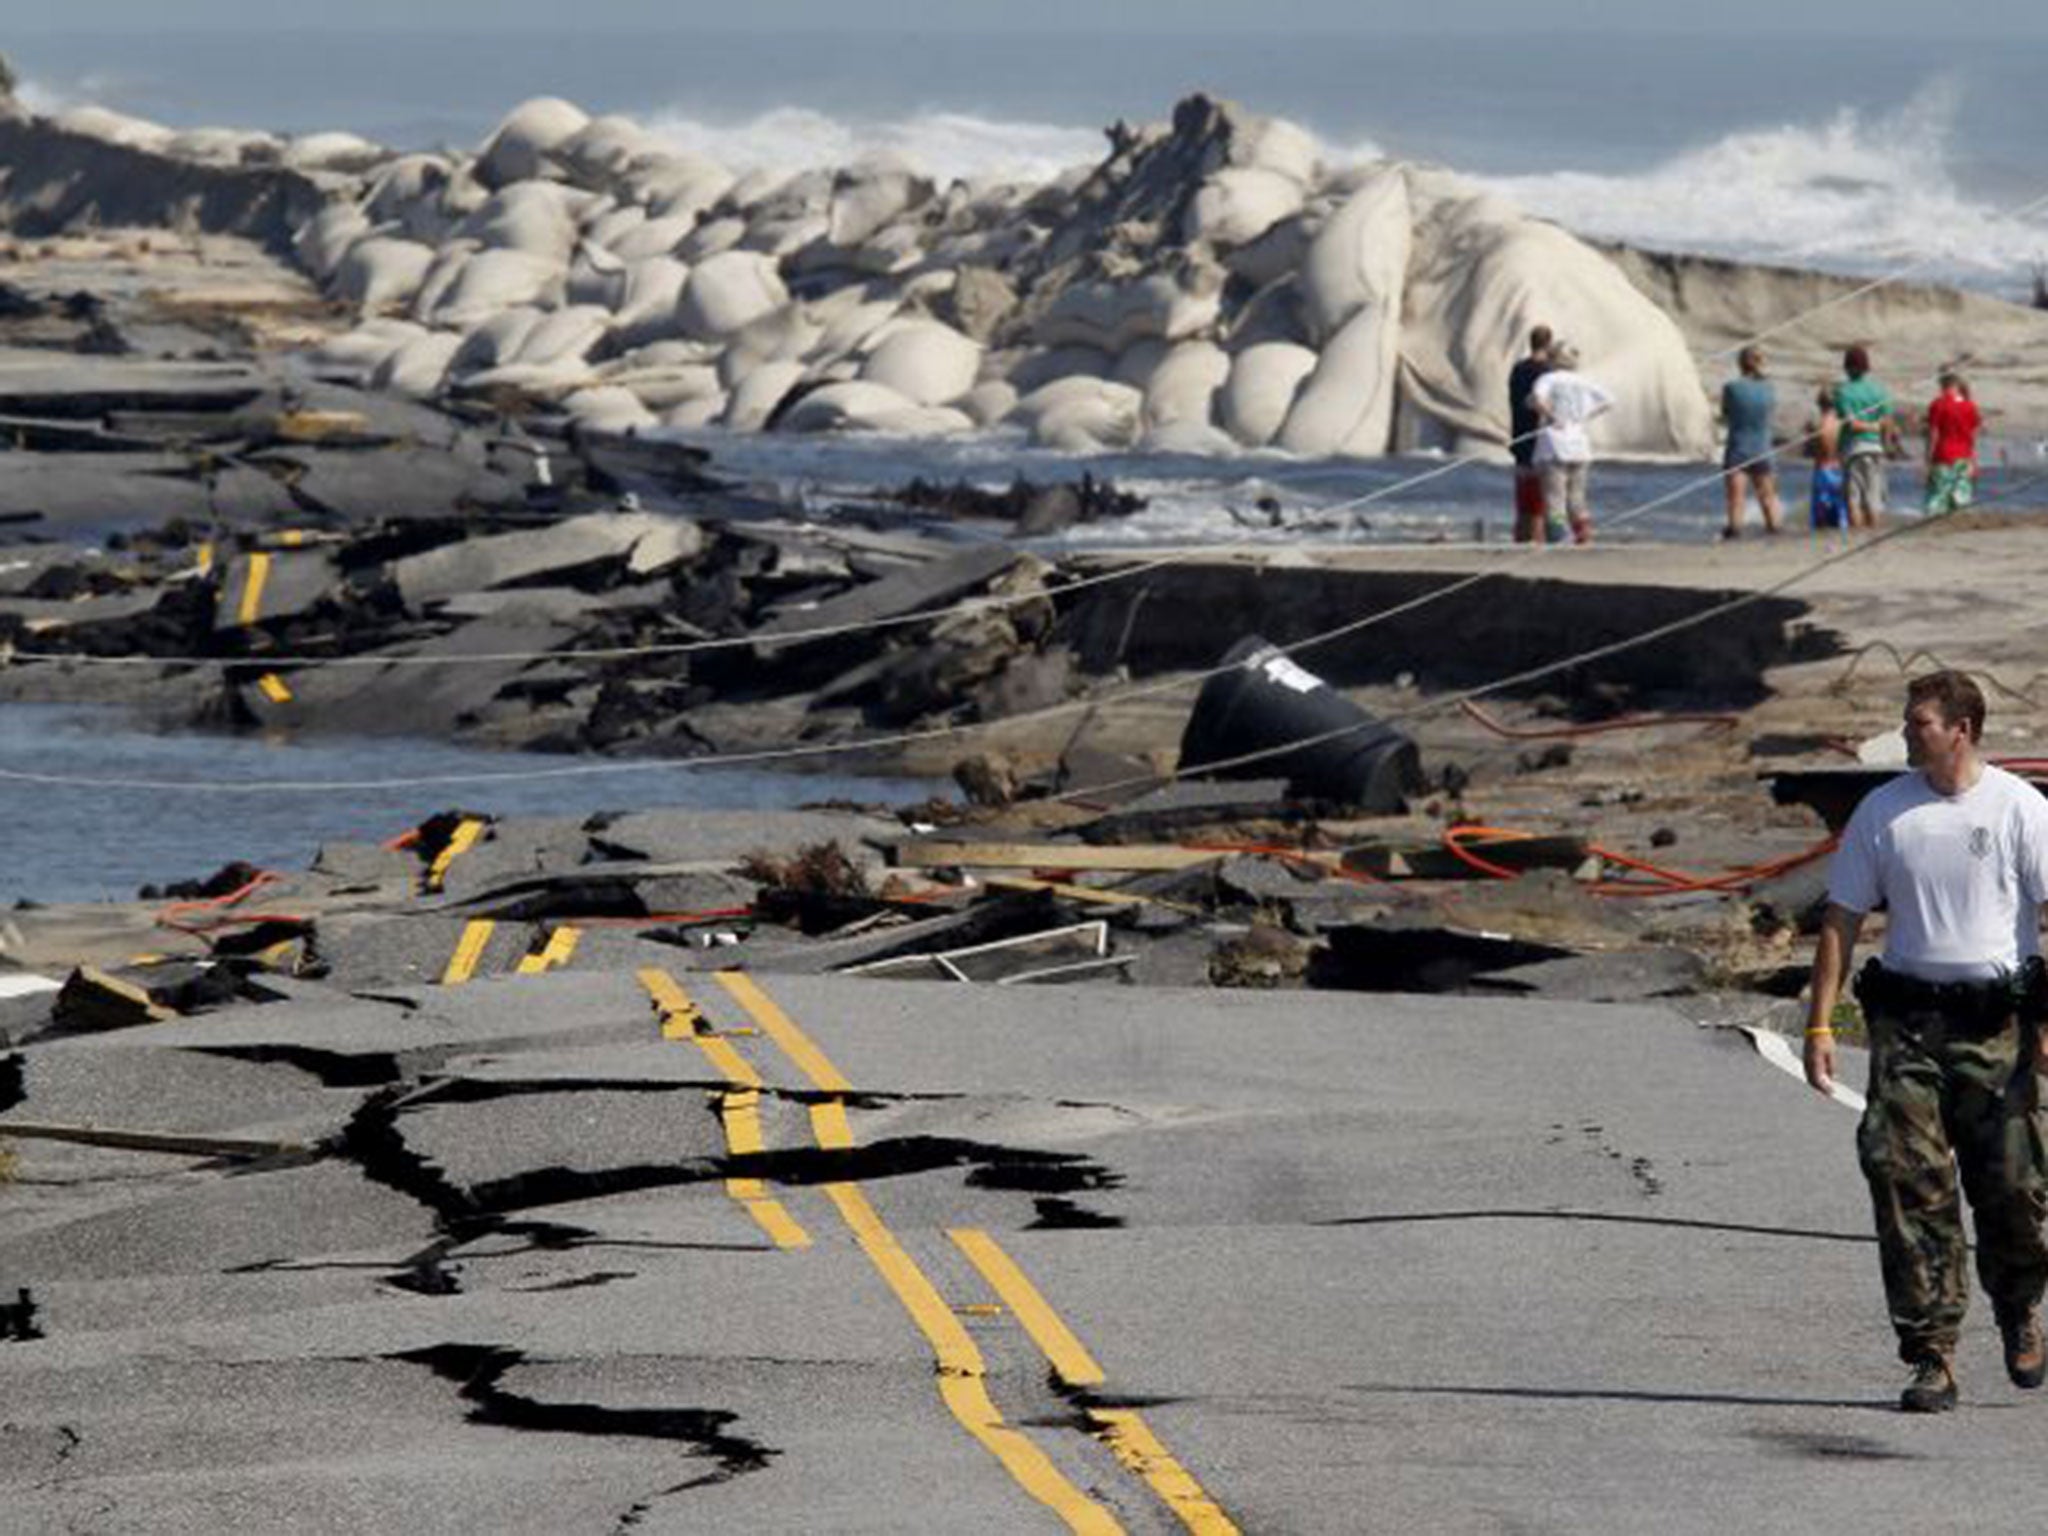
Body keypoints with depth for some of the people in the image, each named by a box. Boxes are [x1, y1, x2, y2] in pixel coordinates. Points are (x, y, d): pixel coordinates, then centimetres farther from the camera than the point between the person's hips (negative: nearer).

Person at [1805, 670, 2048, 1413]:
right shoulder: (1883, 812, 7)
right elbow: (1841, 920, 11)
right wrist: (1819, 1024, 5)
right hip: (1908, 1022, 2)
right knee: (1908, 1181, -9)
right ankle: (1931, 1357, -7)